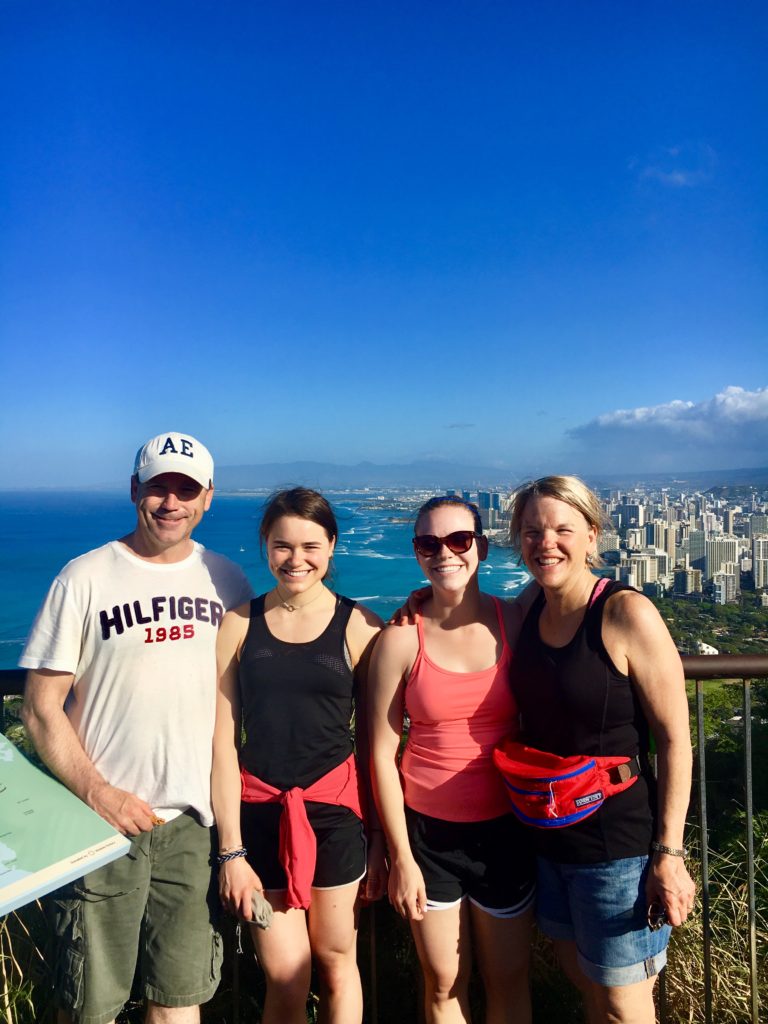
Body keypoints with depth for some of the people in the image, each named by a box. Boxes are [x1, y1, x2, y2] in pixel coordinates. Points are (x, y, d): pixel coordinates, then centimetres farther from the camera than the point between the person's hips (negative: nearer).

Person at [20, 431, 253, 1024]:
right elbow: (42, 708, -5)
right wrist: (97, 793, -14)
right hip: (103, 819, -2)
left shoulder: (227, 582, 3)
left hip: (195, 821, 3)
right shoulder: (85, 579, -5)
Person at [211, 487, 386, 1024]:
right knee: (285, 979, 9)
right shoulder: (239, 624, -2)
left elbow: (373, 739, 0)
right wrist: (231, 849, -3)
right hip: (259, 812, 1)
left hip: (334, 809, 0)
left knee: (336, 963, 14)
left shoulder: (359, 626, -5)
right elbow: (223, 740, -2)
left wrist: (381, 837, 1)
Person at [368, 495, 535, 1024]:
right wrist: (400, 855, -5)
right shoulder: (401, 638, -11)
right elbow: (383, 752, -7)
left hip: (505, 827, 1)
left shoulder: (515, 622, -6)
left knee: (508, 981, 18)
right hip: (427, 831, -1)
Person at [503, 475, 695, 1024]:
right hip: (546, 837, 6)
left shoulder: (627, 614, -19)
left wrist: (670, 853, -14)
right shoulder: (529, 611, -1)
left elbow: (675, 737, -15)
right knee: (584, 980, 25)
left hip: (617, 845, -6)